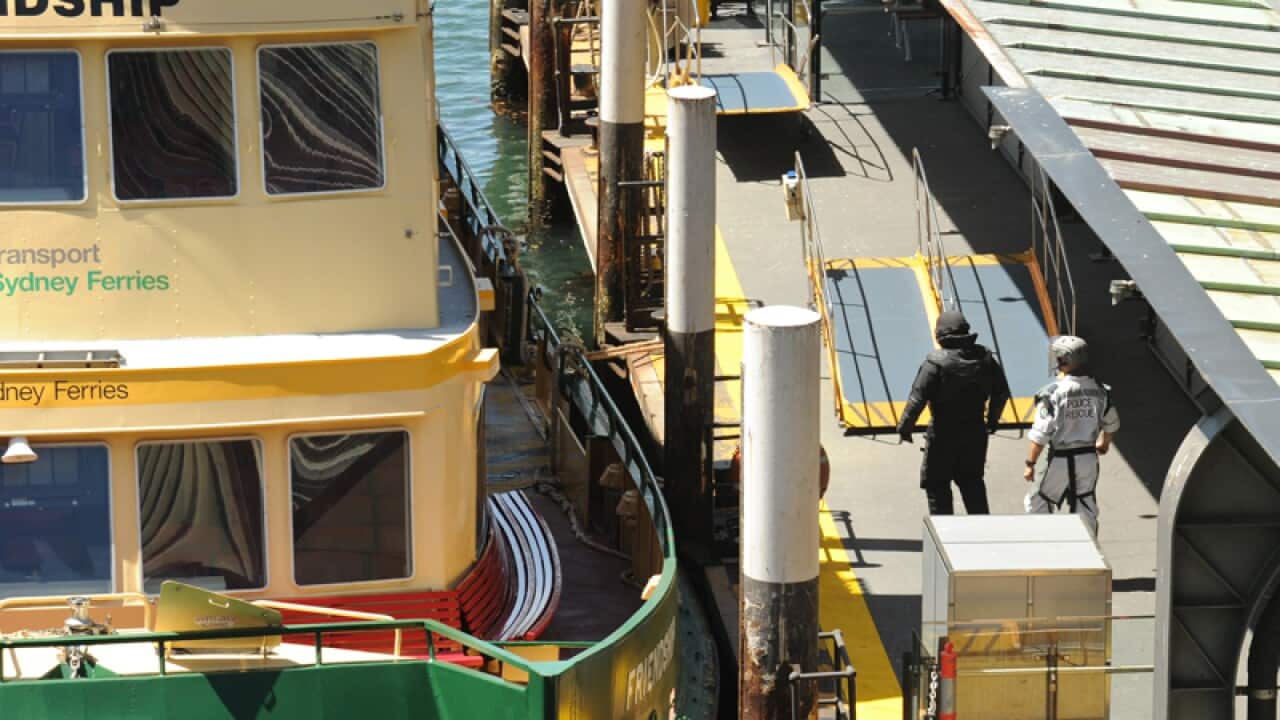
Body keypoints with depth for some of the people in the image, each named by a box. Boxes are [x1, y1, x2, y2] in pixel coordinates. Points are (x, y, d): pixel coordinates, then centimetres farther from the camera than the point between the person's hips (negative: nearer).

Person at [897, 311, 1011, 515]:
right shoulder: (984, 357, -1)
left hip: (943, 434, -5)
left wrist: (904, 427, -8)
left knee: (936, 485, 7)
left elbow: (918, 398, -20)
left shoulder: (936, 361, -18)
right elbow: (1001, 391, 9)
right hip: (975, 433, 5)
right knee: (972, 482, 19)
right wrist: (993, 419, 25)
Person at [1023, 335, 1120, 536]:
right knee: (1086, 510, 16)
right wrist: (1105, 443, 35)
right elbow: (1111, 423, 14)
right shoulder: (1098, 390, -2)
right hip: (1088, 458, 4)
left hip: (1061, 460, -4)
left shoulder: (1054, 392, -18)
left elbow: (1041, 433, -18)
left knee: (1038, 504, 12)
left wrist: (1030, 463, -9)